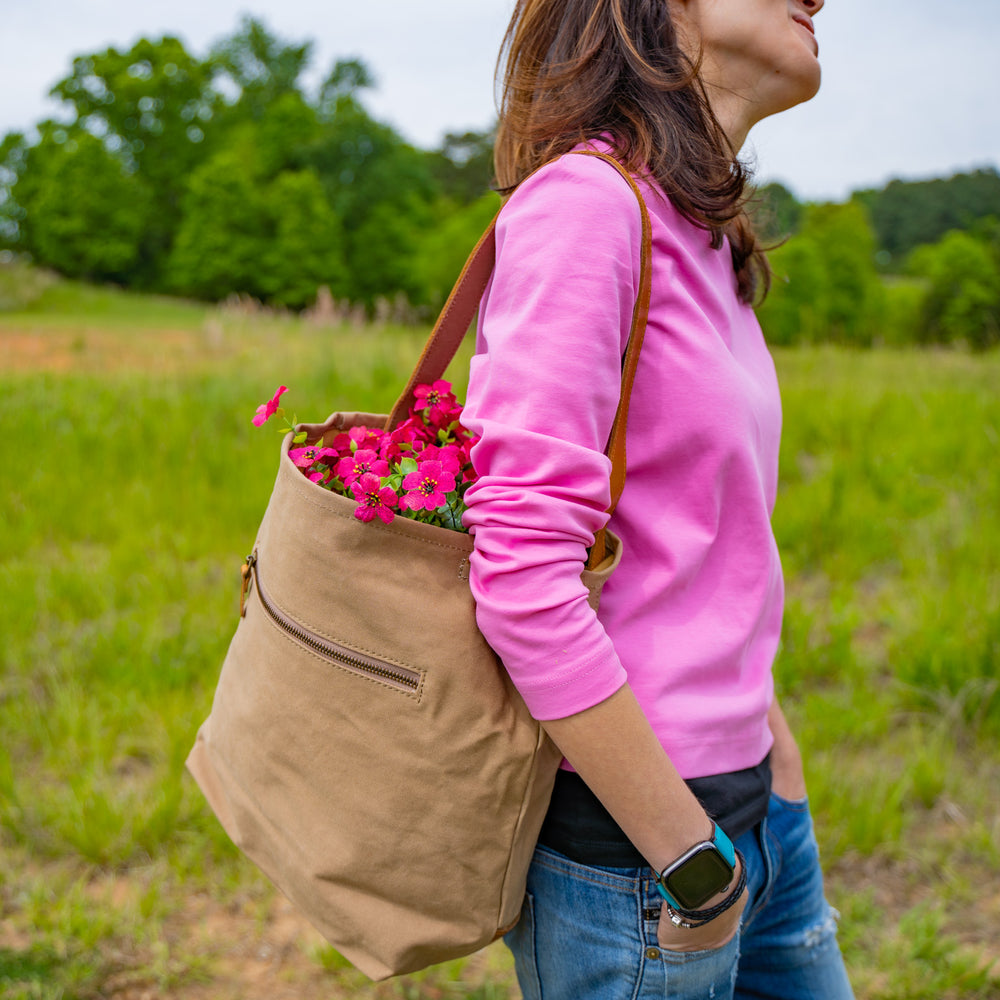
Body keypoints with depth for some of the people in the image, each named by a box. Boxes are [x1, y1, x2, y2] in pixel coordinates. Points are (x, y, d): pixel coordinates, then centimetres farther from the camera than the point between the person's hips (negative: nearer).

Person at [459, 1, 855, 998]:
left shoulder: (701, 233, 9)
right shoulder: (585, 198, -18)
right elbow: (523, 576, -24)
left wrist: (778, 768, 12)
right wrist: (693, 863, -17)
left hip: (742, 803, 8)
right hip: (626, 838, -8)